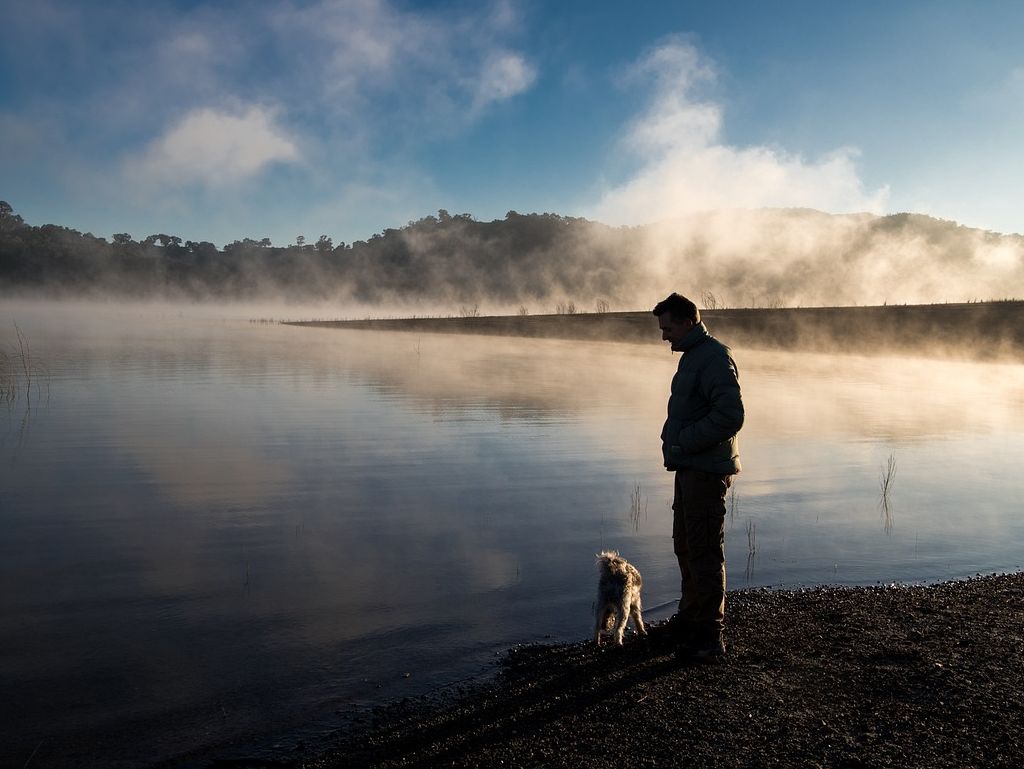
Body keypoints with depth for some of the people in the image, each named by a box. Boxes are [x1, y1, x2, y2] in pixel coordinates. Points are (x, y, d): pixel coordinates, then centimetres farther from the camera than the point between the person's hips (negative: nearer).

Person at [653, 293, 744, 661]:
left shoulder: (715, 357, -16)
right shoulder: (693, 356, 17)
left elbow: (731, 415, -24)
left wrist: (684, 442, -20)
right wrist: (674, 441, 14)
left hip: (707, 471, -11)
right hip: (690, 468, 11)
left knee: (704, 552, -4)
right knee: (686, 545, 19)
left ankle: (709, 636, 6)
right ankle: (690, 620, 33)